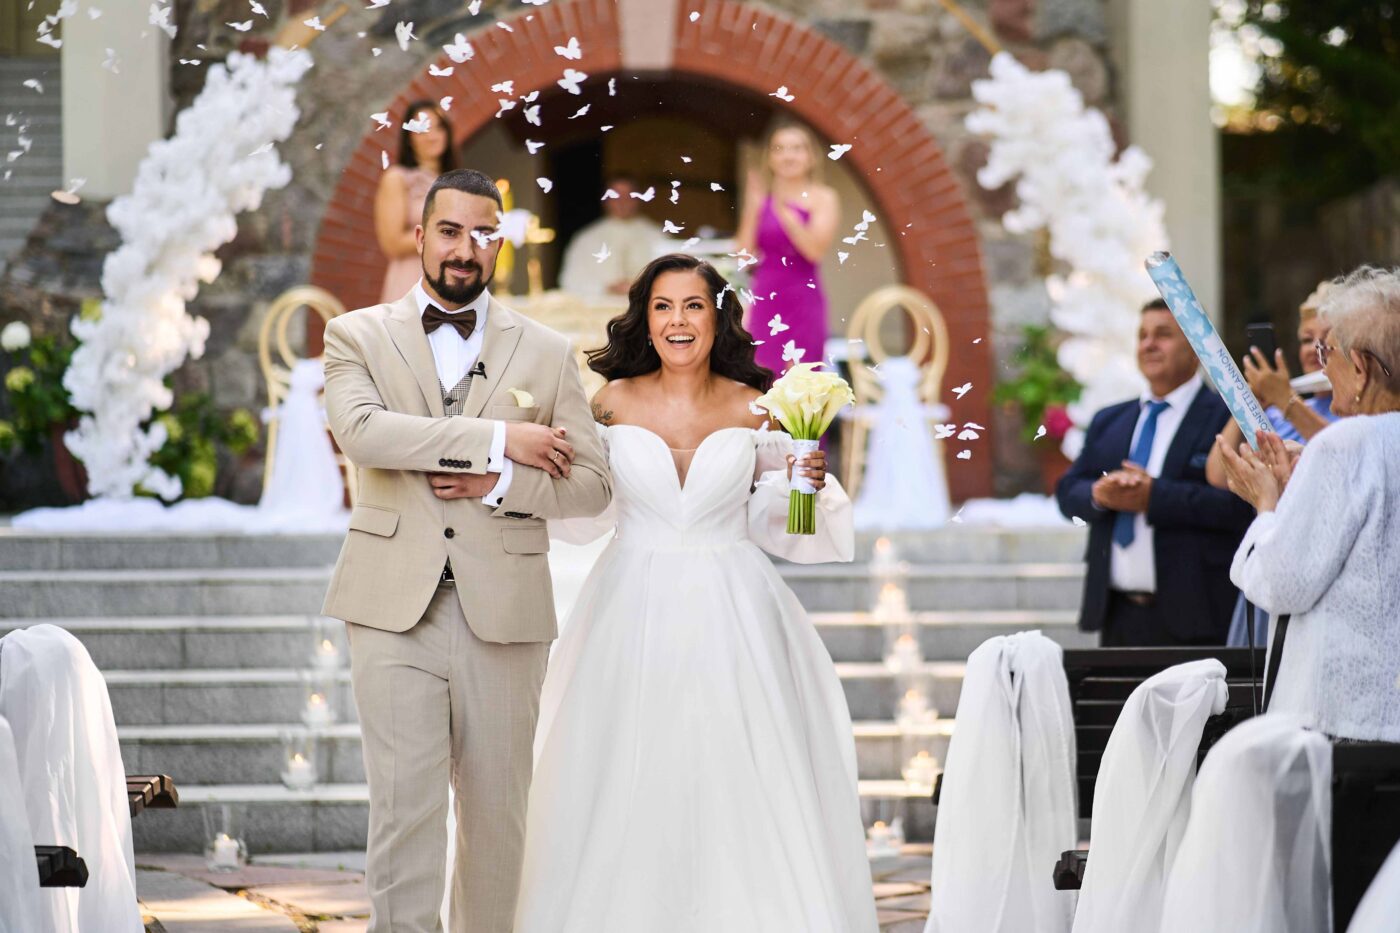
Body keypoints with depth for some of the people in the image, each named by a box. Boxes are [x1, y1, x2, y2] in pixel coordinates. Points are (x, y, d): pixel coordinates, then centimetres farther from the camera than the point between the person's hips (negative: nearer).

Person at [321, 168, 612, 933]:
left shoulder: (545, 353, 12)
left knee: (498, 813, 7)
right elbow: (362, 431, -13)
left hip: (503, 615, 2)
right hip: (395, 611, -2)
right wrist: (498, 439, -14)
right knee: (404, 811, -8)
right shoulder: (357, 337, 7)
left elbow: (592, 484, 7)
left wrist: (504, 482, -11)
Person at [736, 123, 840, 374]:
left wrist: (784, 211, -21)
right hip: (765, 302, 3)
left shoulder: (823, 198, 0)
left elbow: (816, 249, -14)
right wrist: (752, 207, -4)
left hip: (803, 300, -3)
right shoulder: (762, 198, 7)